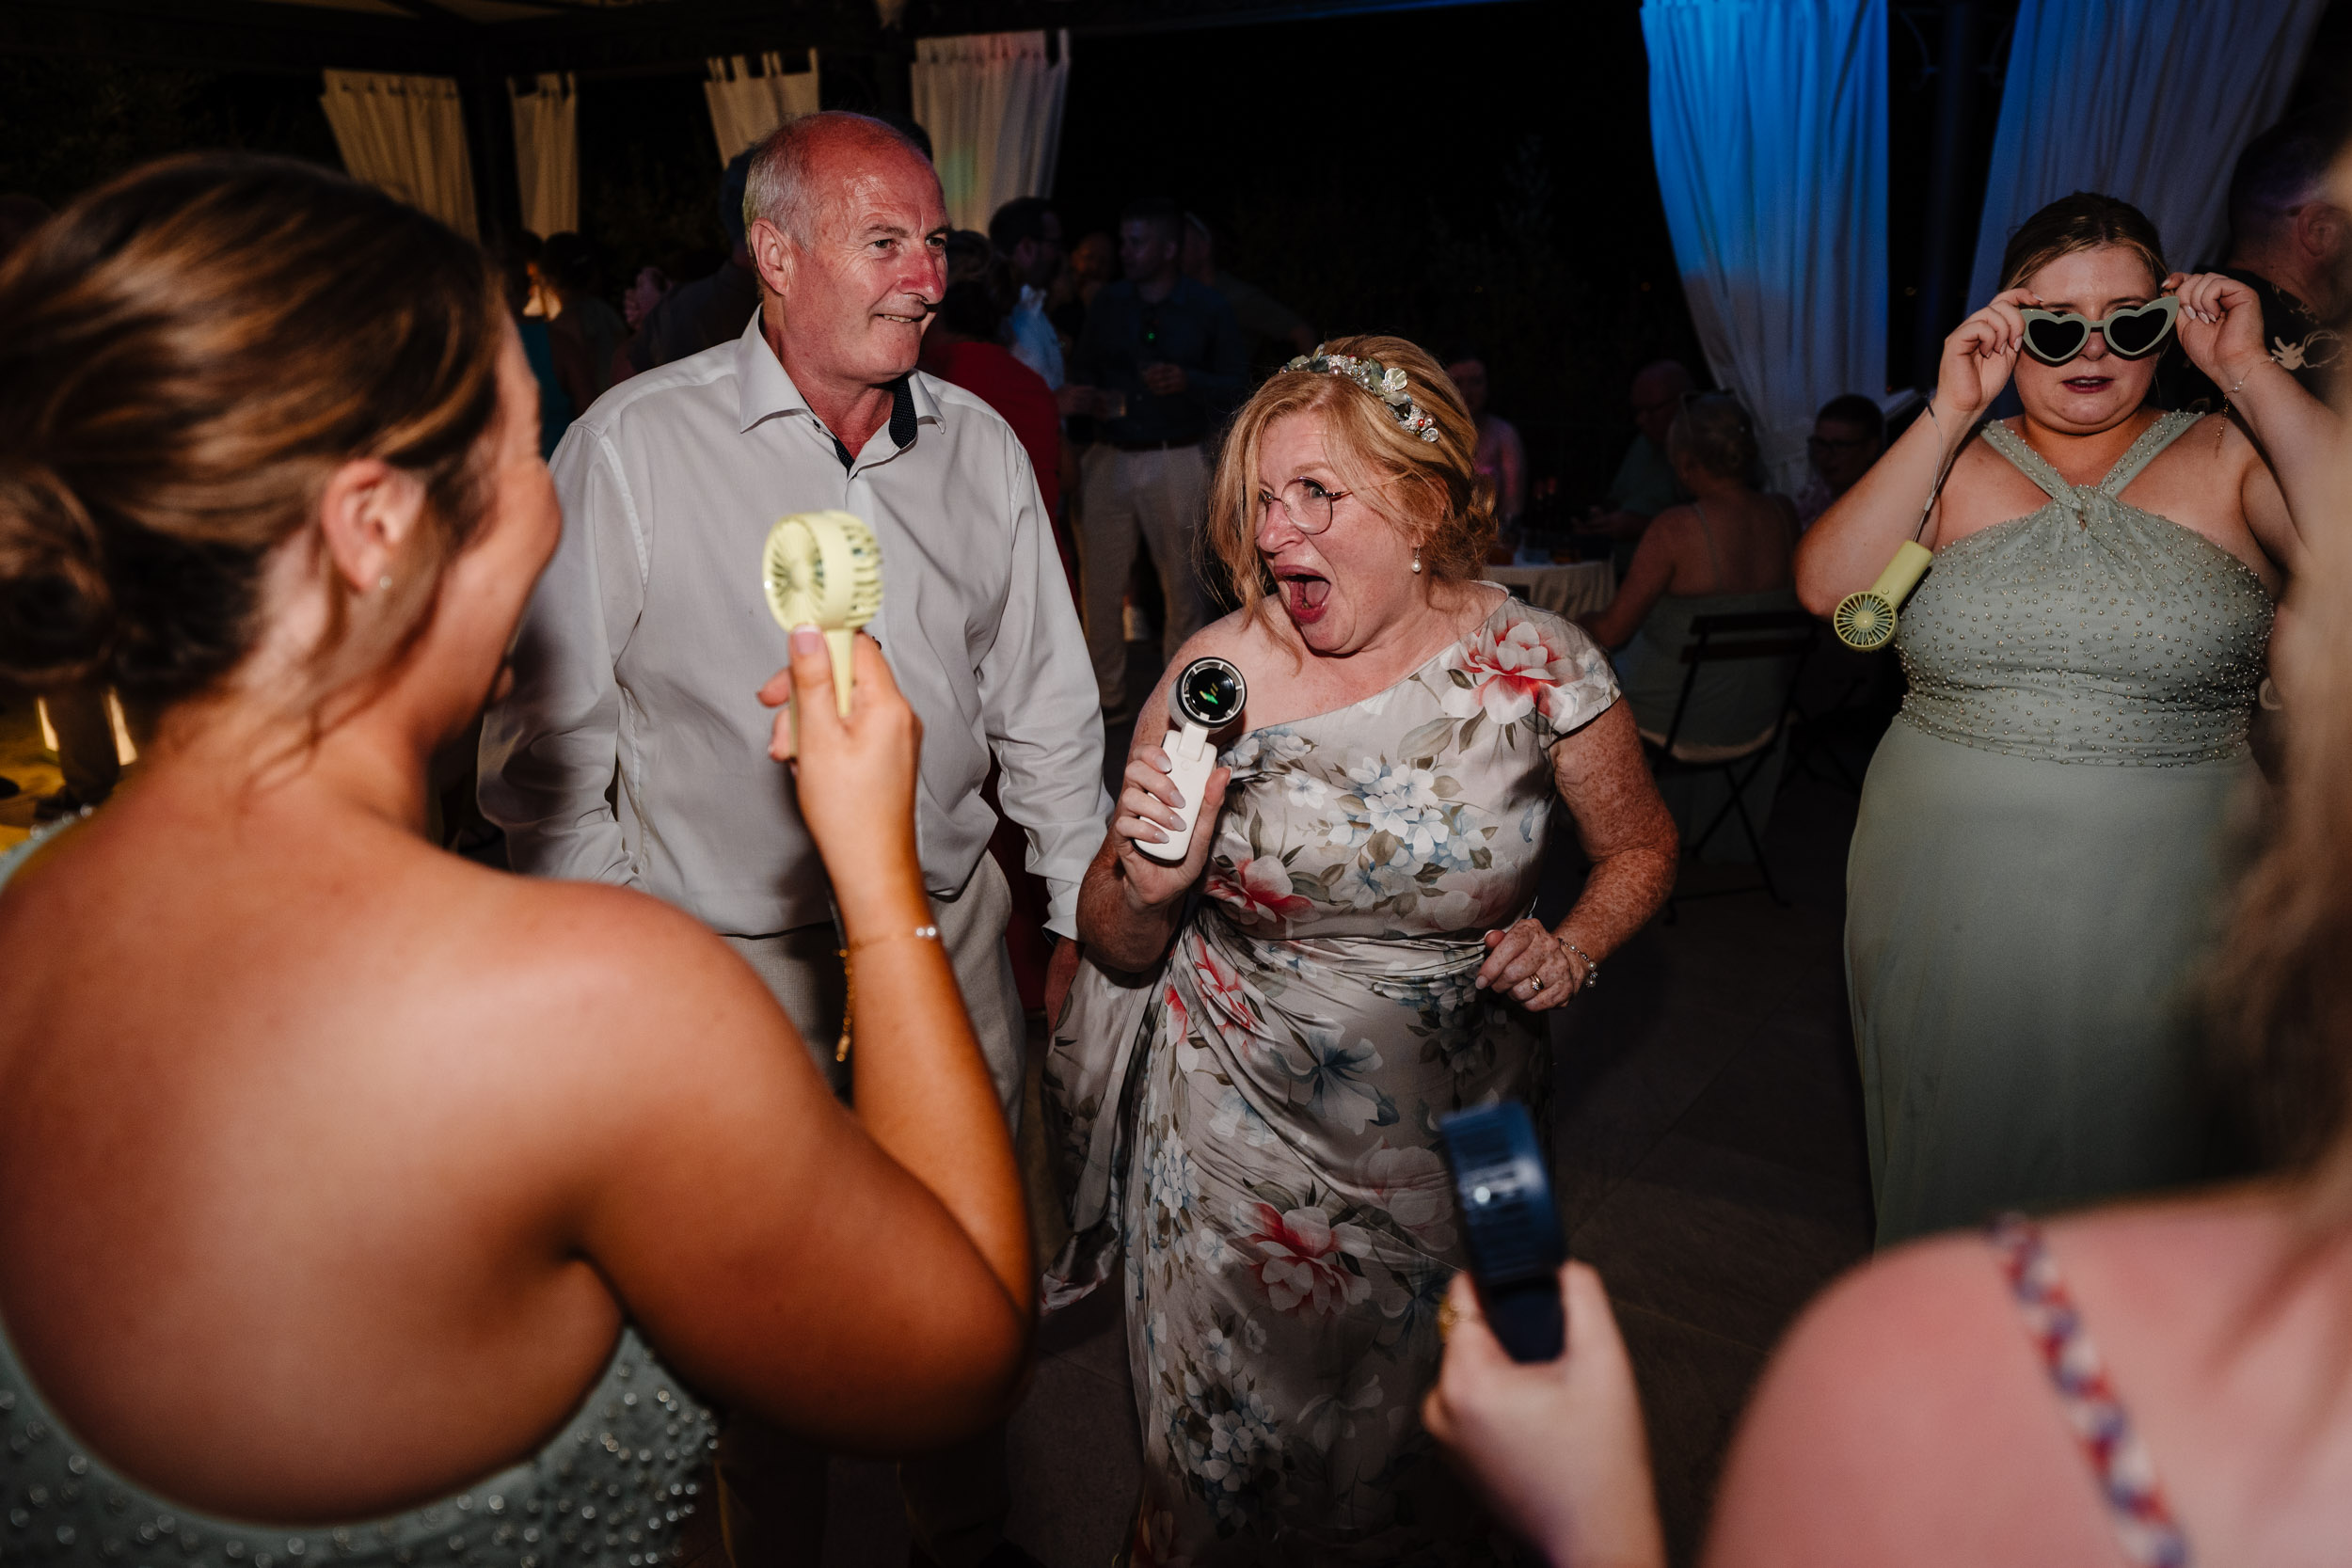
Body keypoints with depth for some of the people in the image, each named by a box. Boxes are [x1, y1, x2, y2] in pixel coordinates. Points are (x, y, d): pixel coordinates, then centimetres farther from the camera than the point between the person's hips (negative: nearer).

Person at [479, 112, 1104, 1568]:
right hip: (736, 958, -3)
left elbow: (1046, 709, 8)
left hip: (951, 934, 4)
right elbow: (550, 744, -7)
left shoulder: (979, 444, 1)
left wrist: (1084, 913, 9)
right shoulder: (633, 448, -12)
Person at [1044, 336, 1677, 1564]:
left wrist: (1573, 949, -13)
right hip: (1238, 1146, 0)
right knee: (1230, 1465, 15)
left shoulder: (1537, 667, -12)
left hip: (1453, 1142, 1)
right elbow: (1115, 950, -4)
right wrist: (1146, 886, -26)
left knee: (1430, 1459, 19)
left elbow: (1637, 844, 6)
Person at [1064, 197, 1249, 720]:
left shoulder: (1209, 309, 1)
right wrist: (1080, 395, -8)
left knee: (1182, 583, 2)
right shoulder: (1107, 304, 9)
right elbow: (1084, 368, 15)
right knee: (1100, 582, 2)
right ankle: (1107, 695, 16)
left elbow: (1237, 384, 0)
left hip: (1177, 460, -3)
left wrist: (1188, 381, -19)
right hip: (1111, 457, 3)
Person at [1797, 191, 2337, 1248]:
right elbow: (1827, 588, -10)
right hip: (1946, 908, 1)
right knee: (1952, 1180, 17)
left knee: (2128, 1184, 13)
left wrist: (2249, 372, -11)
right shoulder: (1952, 465, 5)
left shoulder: (2228, 458, 3)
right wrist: (1949, 415, -11)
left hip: (2157, 914, -1)